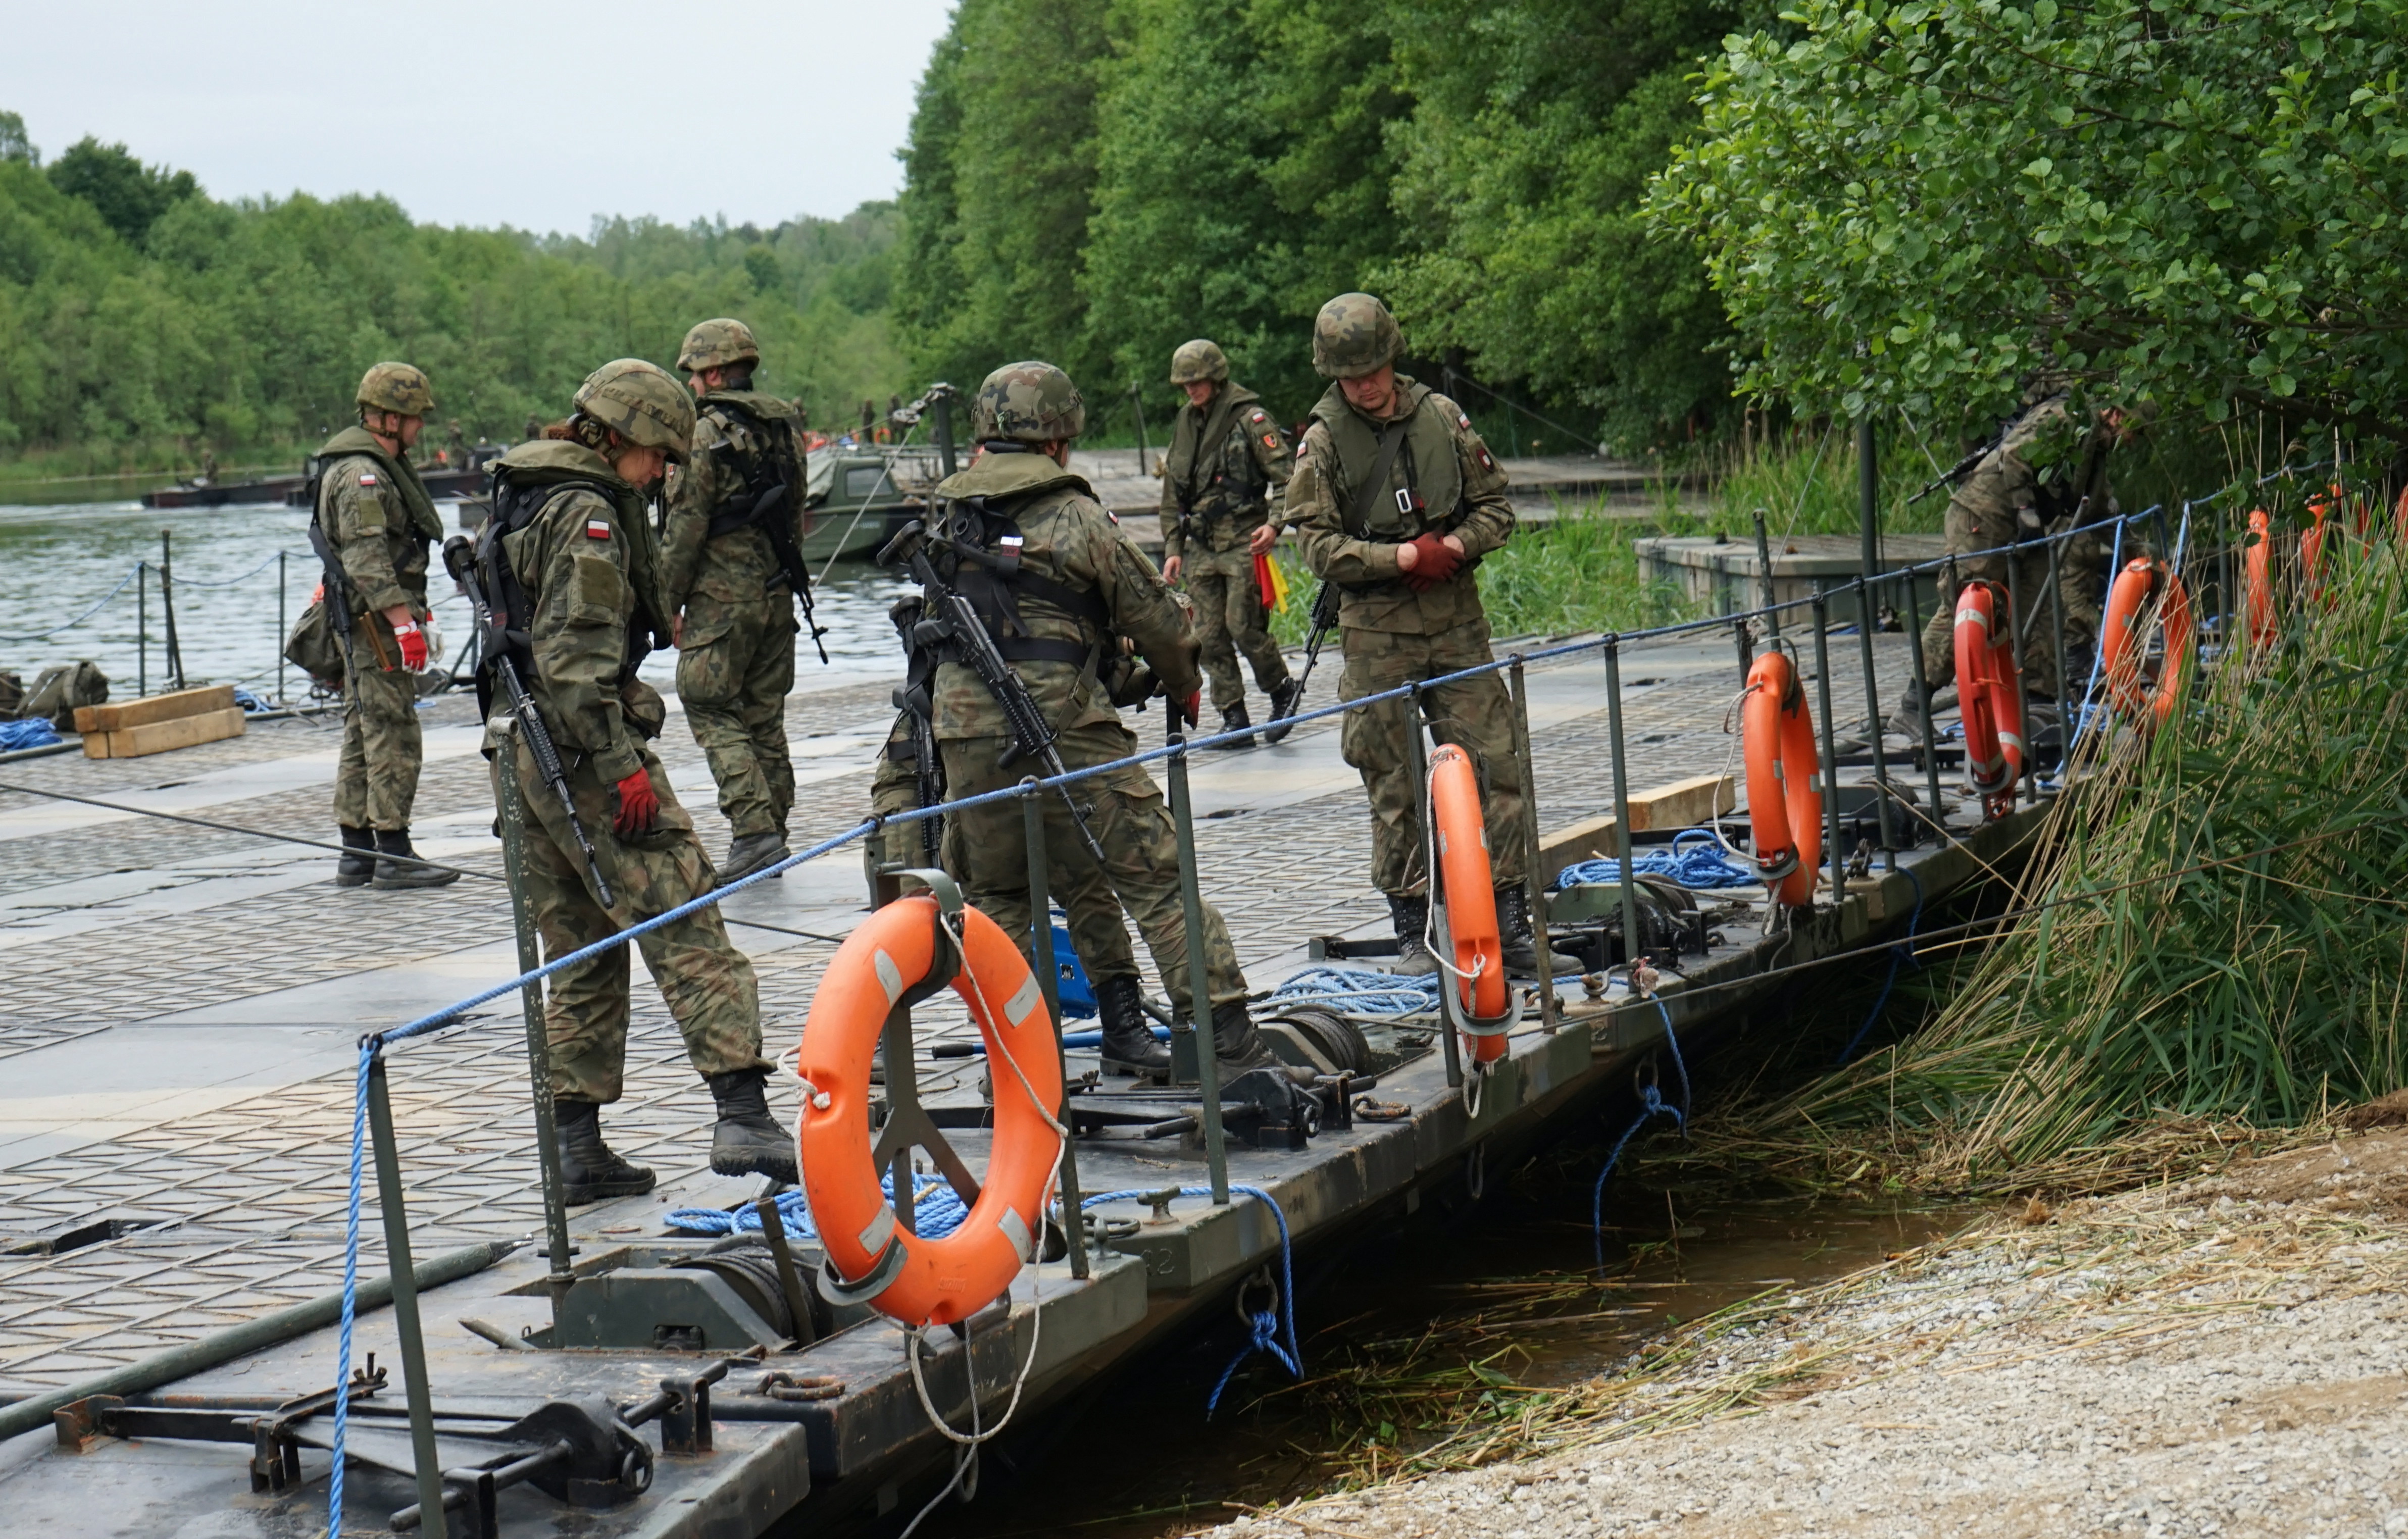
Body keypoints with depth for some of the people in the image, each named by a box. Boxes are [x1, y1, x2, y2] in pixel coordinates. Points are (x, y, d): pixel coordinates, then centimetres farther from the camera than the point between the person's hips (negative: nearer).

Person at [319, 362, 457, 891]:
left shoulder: (381, 466, 17)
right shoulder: (361, 474, -16)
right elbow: (367, 559, -24)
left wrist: (410, 612, 26)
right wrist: (404, 621, -27)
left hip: (367, 625, 11)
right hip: (377, 623, -11)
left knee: (363, 735, 12)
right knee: (394, 736, -9)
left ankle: (357, 854, 17)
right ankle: (394, 856, -7)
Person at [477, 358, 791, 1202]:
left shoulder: (522, 499, 18)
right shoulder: (586, 513, -12)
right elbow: (575, 661, -21)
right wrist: (624, 767, -20)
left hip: (522, 752, 10)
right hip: (583, 754, -10)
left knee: (581, 958, 13)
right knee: (690, 933, -10)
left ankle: (576, 1146, 12)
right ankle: (743, 1116, -19)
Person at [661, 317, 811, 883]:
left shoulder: (707, 434, -12)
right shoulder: (784, 429, 10)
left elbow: (686, 526, -13)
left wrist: (670, 601, -6)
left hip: (722, 597, -7)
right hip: (778, 594, 7)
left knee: (712, 712, -4)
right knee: (765, 716, 12)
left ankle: (755, 831, -15)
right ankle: (771, 832, 14)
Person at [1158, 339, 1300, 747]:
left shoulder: (1249, 418, -5)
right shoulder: (1185, 423, 15)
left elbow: (1285, 476, -7)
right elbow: (1173, 494, 21)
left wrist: (1274, 524, -20)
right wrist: (1173, 548, 15)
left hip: (1244, 542, -6)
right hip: (1201, 545, 6)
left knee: (1242, 625, -12)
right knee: (1210, 634, 1)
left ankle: (1282, 690, 11)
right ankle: (1234, 719, 6)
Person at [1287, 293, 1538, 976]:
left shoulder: (1441, 417, 4)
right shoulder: (1323, 440, -2)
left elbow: (1495, 507, 9)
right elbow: (1318, 543, -7)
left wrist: (1452, 547, -10)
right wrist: (1404, 556, -17)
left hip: (1457, 622, 2)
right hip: (1376, 632, -2)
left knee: (1498, 764, -2)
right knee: (1393, 787, 3)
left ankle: (1511, 920, 5)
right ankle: (1413, 928, 12)